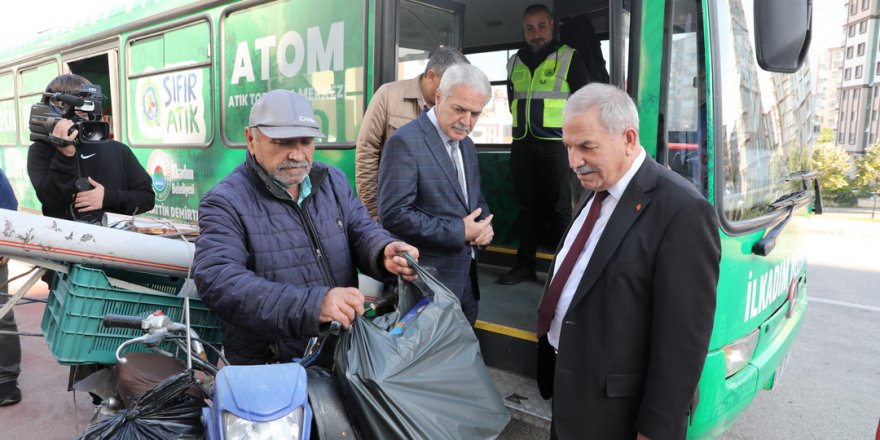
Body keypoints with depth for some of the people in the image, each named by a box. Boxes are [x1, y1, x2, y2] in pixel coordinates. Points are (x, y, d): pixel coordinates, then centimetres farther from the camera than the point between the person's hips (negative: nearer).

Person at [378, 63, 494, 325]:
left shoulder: (466, 145, 11)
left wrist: (485, 226, -4)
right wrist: (459, 232, -19)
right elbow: (394, 215, -22)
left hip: (466, 277, 8)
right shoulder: (405, 142, -16)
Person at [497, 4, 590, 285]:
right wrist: (524, 125, 14)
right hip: (522, 145, 5)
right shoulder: (515, 62, 13)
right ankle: (525, 265, 16)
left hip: (556, 144, -4)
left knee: (559, 209, -3)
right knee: (527, 206, 8)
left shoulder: (568, 57, 0)